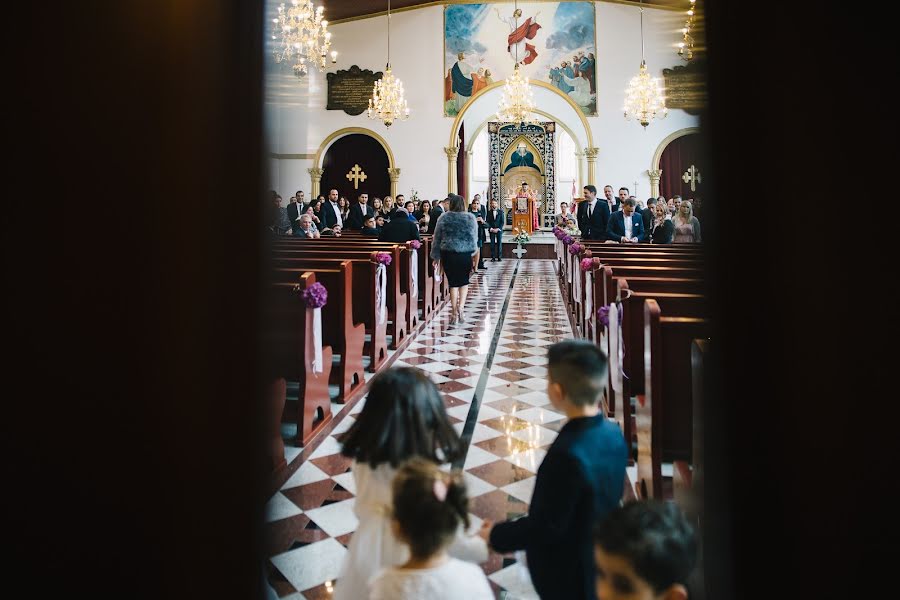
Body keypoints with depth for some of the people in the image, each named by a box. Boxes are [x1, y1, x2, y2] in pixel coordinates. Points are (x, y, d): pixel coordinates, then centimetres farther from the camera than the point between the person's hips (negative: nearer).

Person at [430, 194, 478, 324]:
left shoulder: (444, 218, 0)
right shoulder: (471, 218, 0)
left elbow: (436, 239, 4)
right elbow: (474, 239, 2)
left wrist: (436, 258, 11)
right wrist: (474, 256, 11)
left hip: (448, 254, 0)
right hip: (466, 254, 0)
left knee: (453, 282, 10)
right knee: (464, 281, 16)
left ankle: (454, 313, 10)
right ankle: (460, 308, -1)